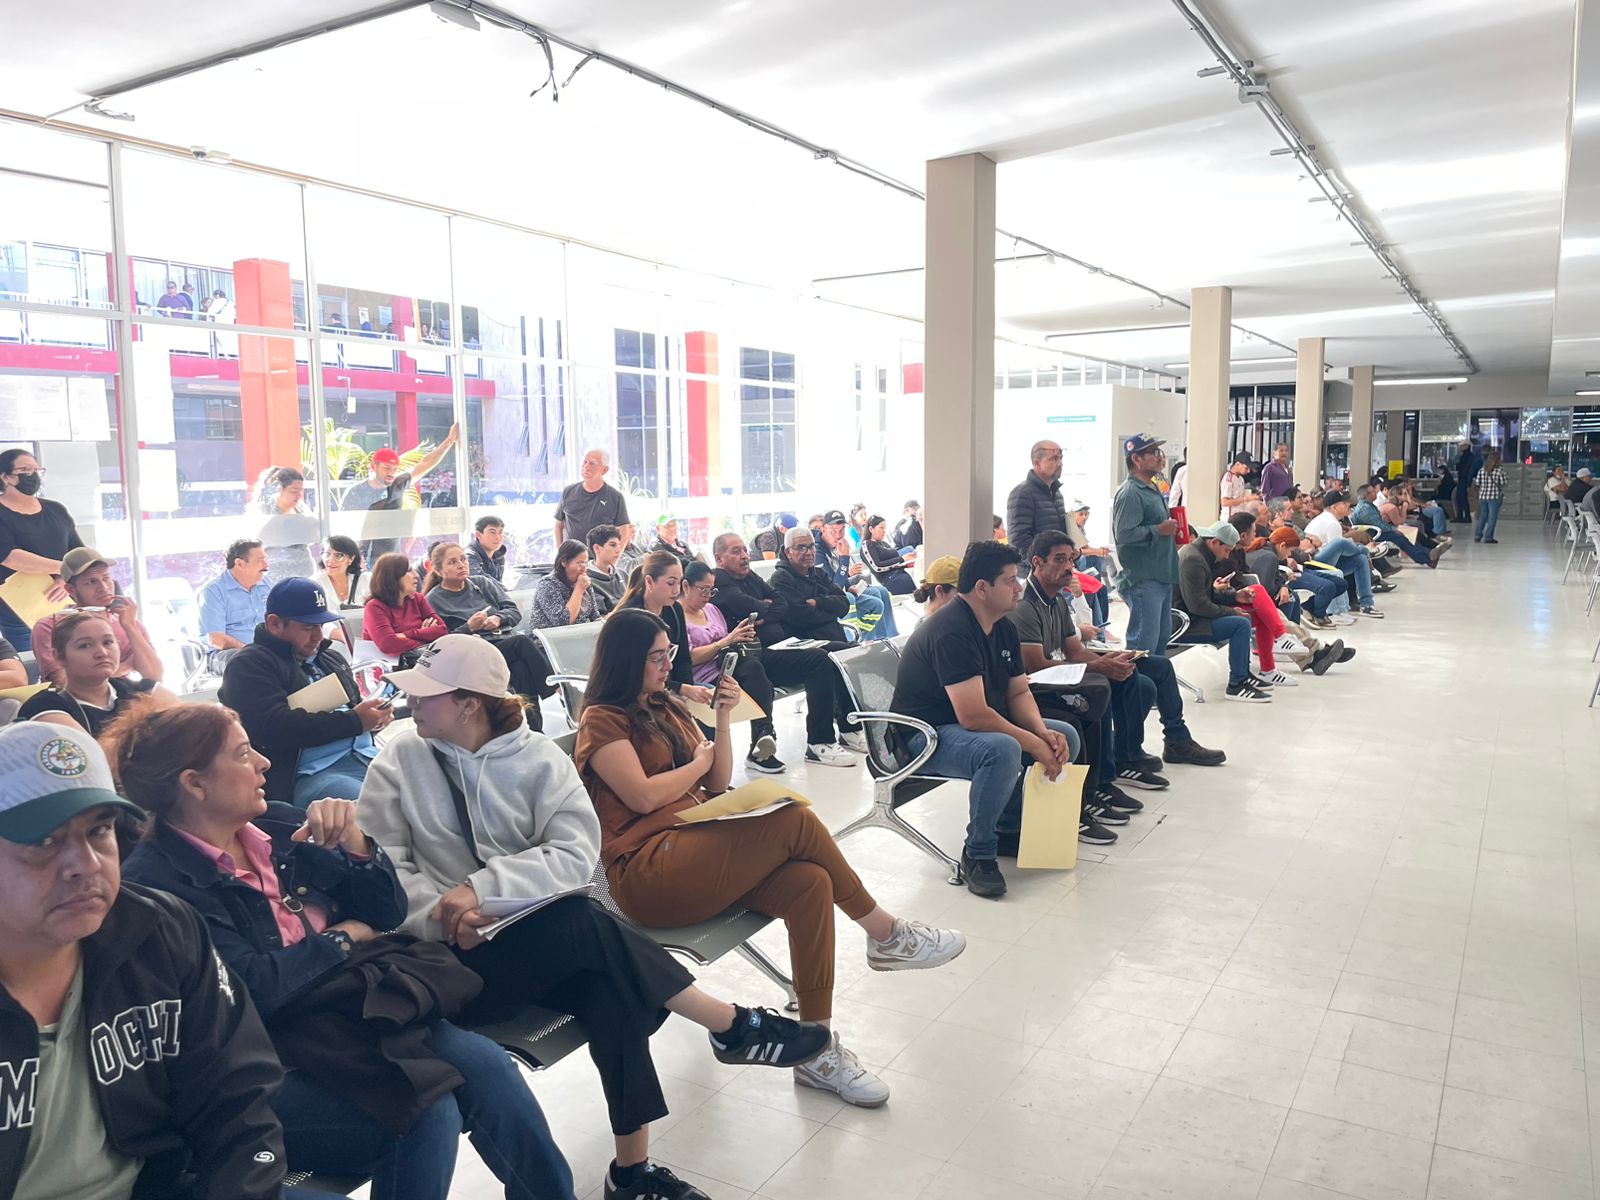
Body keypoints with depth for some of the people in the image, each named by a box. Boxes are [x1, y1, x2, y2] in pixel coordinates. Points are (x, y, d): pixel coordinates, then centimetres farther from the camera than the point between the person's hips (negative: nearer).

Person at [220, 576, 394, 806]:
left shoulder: (331, 659, 25)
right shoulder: (248, 666, 1)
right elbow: (275, 728, -14)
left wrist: (375, 715, 5)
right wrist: (354, 720, -12)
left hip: (366, 756, 8)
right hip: (311, 775, -8)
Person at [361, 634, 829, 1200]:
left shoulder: (538, 757, -1)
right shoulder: (398, 763, 0)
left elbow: (576, 854, -12)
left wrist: (482, 886, -24)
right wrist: (443, 913, -22)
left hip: (548, 941, 2)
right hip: (448, 961, -2)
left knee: (609, 988, -30)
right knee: (583, 922, -29)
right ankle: (734, 1026, -16)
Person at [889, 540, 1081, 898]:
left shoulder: (1003, 628, 6)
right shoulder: (951, 631, -25)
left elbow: (1018, 693, 9)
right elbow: (973, 715, -31)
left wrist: (1043, 732, -11)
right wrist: (1033, 743, -24)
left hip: (981, 726, 10)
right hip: (926, 735, -10)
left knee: (1065, 737, 2)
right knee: (1002, 750, -37)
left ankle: (1010, 827, 11)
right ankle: (977, 854, -17)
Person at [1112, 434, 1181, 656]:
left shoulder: (1152, 489, 18)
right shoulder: (1130, 493, -15)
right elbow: (1123, 534, -26)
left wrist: (1172, 531, 13)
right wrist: (1159, 530, -17)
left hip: (1161, 577, 11)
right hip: (1143, 579, -11)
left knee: (1162, 637, 18)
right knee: (1144, 643, -10)